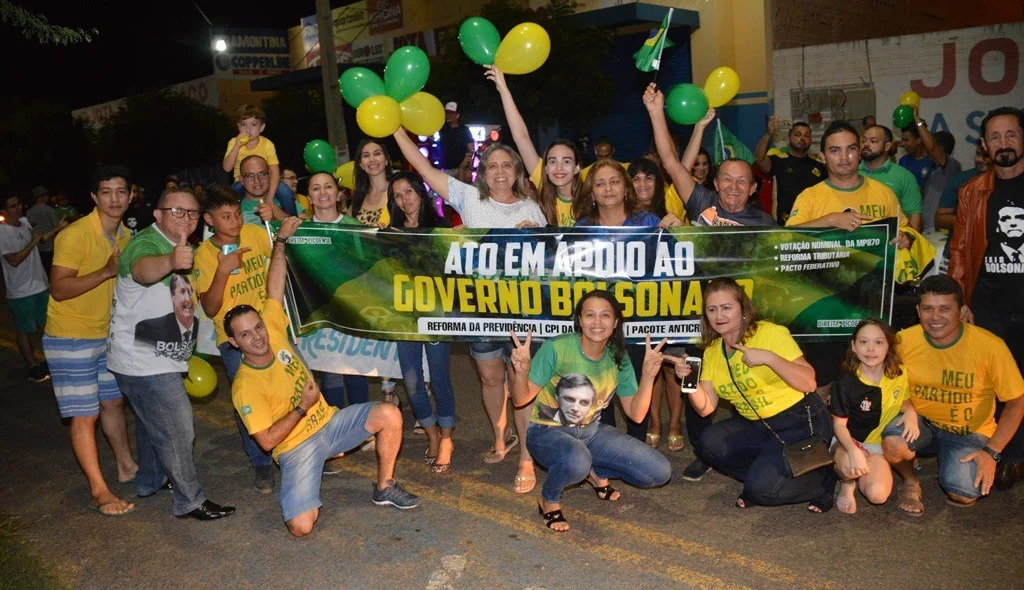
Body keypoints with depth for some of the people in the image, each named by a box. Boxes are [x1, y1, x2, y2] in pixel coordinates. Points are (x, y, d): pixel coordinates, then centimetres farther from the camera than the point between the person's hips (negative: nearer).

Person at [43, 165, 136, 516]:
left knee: (114, 401, 19)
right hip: (70, 338, -8)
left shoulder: (125, 236, 4)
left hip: (107, 334, 8)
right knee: (85, 416, -3)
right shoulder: (75, 235, -21)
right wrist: (107, 271, -33)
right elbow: (59, 289, -26)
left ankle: (126, 467, 35)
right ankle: (99, 491, 5)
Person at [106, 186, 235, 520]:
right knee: (177, 431, -4)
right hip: (146, 363, -10)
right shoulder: (146, 243, -21)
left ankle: (150, 481, 43)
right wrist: (170, 262, -68)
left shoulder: (178, 247, 9)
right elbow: (142, 269, -49)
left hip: (159, 358, 10)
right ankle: (189, 502, 8)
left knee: (152, 423, 25)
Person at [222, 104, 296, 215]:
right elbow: (227, 168, -16)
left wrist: (270, 197, -33)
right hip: (242, 183, 1)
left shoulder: (267, 144, -12)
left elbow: (275, 172, -19)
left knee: (286, 193, -27)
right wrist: (237, 146, -26)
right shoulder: (233, 143, -6)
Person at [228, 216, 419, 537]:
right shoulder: (245, 387, -20)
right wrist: (302, 408, -19)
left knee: (389, 414, -16)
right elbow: (267, 440, -19)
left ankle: (384, 487, 4)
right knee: (301, 526, -23)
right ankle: (303, 495, 15)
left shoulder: (274, 332, -6)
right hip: (296, 447, -5)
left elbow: (275, 290, -5)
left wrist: (281, 240, -9)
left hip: (329, 422, 6)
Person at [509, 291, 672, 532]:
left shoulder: (618, 358, -5)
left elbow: (636, 414, -4)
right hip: (548, 431, -5)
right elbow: (521, 400, -16)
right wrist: (521, 372, -37)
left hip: (591, 431, 5)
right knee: (575, 462, -41)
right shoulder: (556, 349, -22)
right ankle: (549, 501, -6)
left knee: (660, 472, -6)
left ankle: (597, 472, 19)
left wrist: (648, 376, -18)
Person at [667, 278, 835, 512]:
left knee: (761, 488, -20)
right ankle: (763, 472, 4)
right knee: (710, 444, -17)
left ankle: (821, 479, 8)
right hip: (756, 426, 6)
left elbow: (809, 383, -20)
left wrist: (769, 357, -31)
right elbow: (706, 407, -3)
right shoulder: (712, 351, 3)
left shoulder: (771, 333, -15)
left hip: (801, 422, -6)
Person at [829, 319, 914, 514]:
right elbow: (839, 424, -12)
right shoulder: (846, 382, -16)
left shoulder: (899, 374, -6)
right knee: (850, 466, -39)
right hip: (848, 440, -3)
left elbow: (904, 400, 15)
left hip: (878, 444, 3)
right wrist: (854, 450, -32)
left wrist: (910, 411, -11)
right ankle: (847, 483, -2)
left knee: (877, 495, -22)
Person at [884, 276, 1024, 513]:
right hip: (921, 423, 1)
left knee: (962, 493, -26)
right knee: (892, 443, -33)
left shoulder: (990, 346, -18)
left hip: (968, 433, -1)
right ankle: (910, 481, 4)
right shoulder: (903, 341, -13)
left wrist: (992, 452, -14)